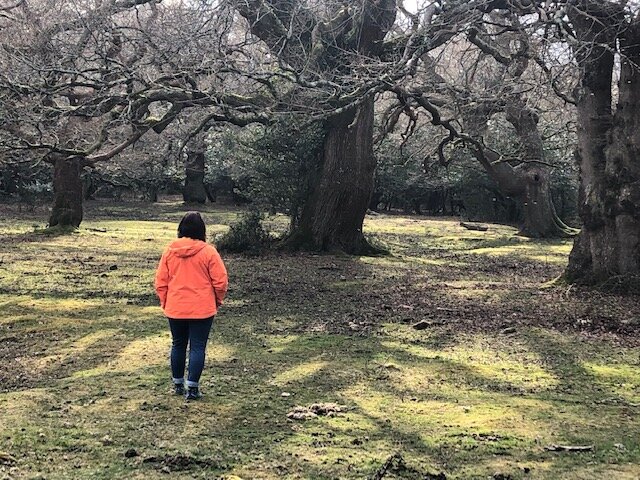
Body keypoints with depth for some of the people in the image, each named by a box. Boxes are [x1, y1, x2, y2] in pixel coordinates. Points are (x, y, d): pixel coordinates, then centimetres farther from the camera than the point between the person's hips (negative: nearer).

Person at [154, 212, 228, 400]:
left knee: (178, 345, 17)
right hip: (202, 309, -3)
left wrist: (164, 302, 14)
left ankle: (178, 384, 25)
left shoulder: (169, 251, -2)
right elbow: (220, 281, -9)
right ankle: (192, 387, 3)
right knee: (198, 347, 4)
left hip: (175, 308, 3)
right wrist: (218, 300, 8)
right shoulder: (208, 252, -11)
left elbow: (161, 281, 2)